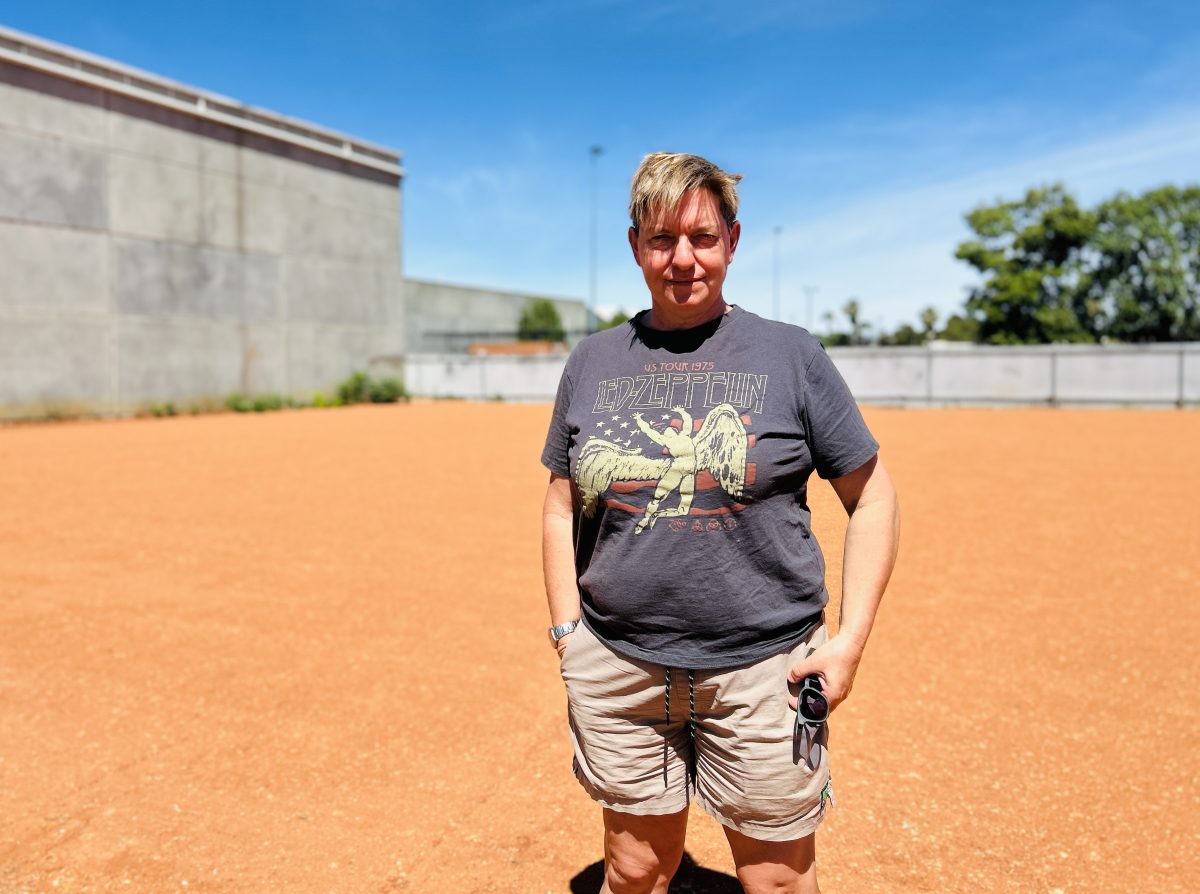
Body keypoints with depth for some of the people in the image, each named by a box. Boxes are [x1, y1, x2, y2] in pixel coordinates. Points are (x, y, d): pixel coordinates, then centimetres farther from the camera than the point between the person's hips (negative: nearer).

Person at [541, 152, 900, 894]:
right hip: (618, 667, 3)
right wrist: (567, 630, 5)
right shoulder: (593, 362, 6)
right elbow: (562, 506, 13)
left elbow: (873, 497, 1)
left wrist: (850, 639, -6)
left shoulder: (791, 356, -2)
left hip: (762, 667, -2)